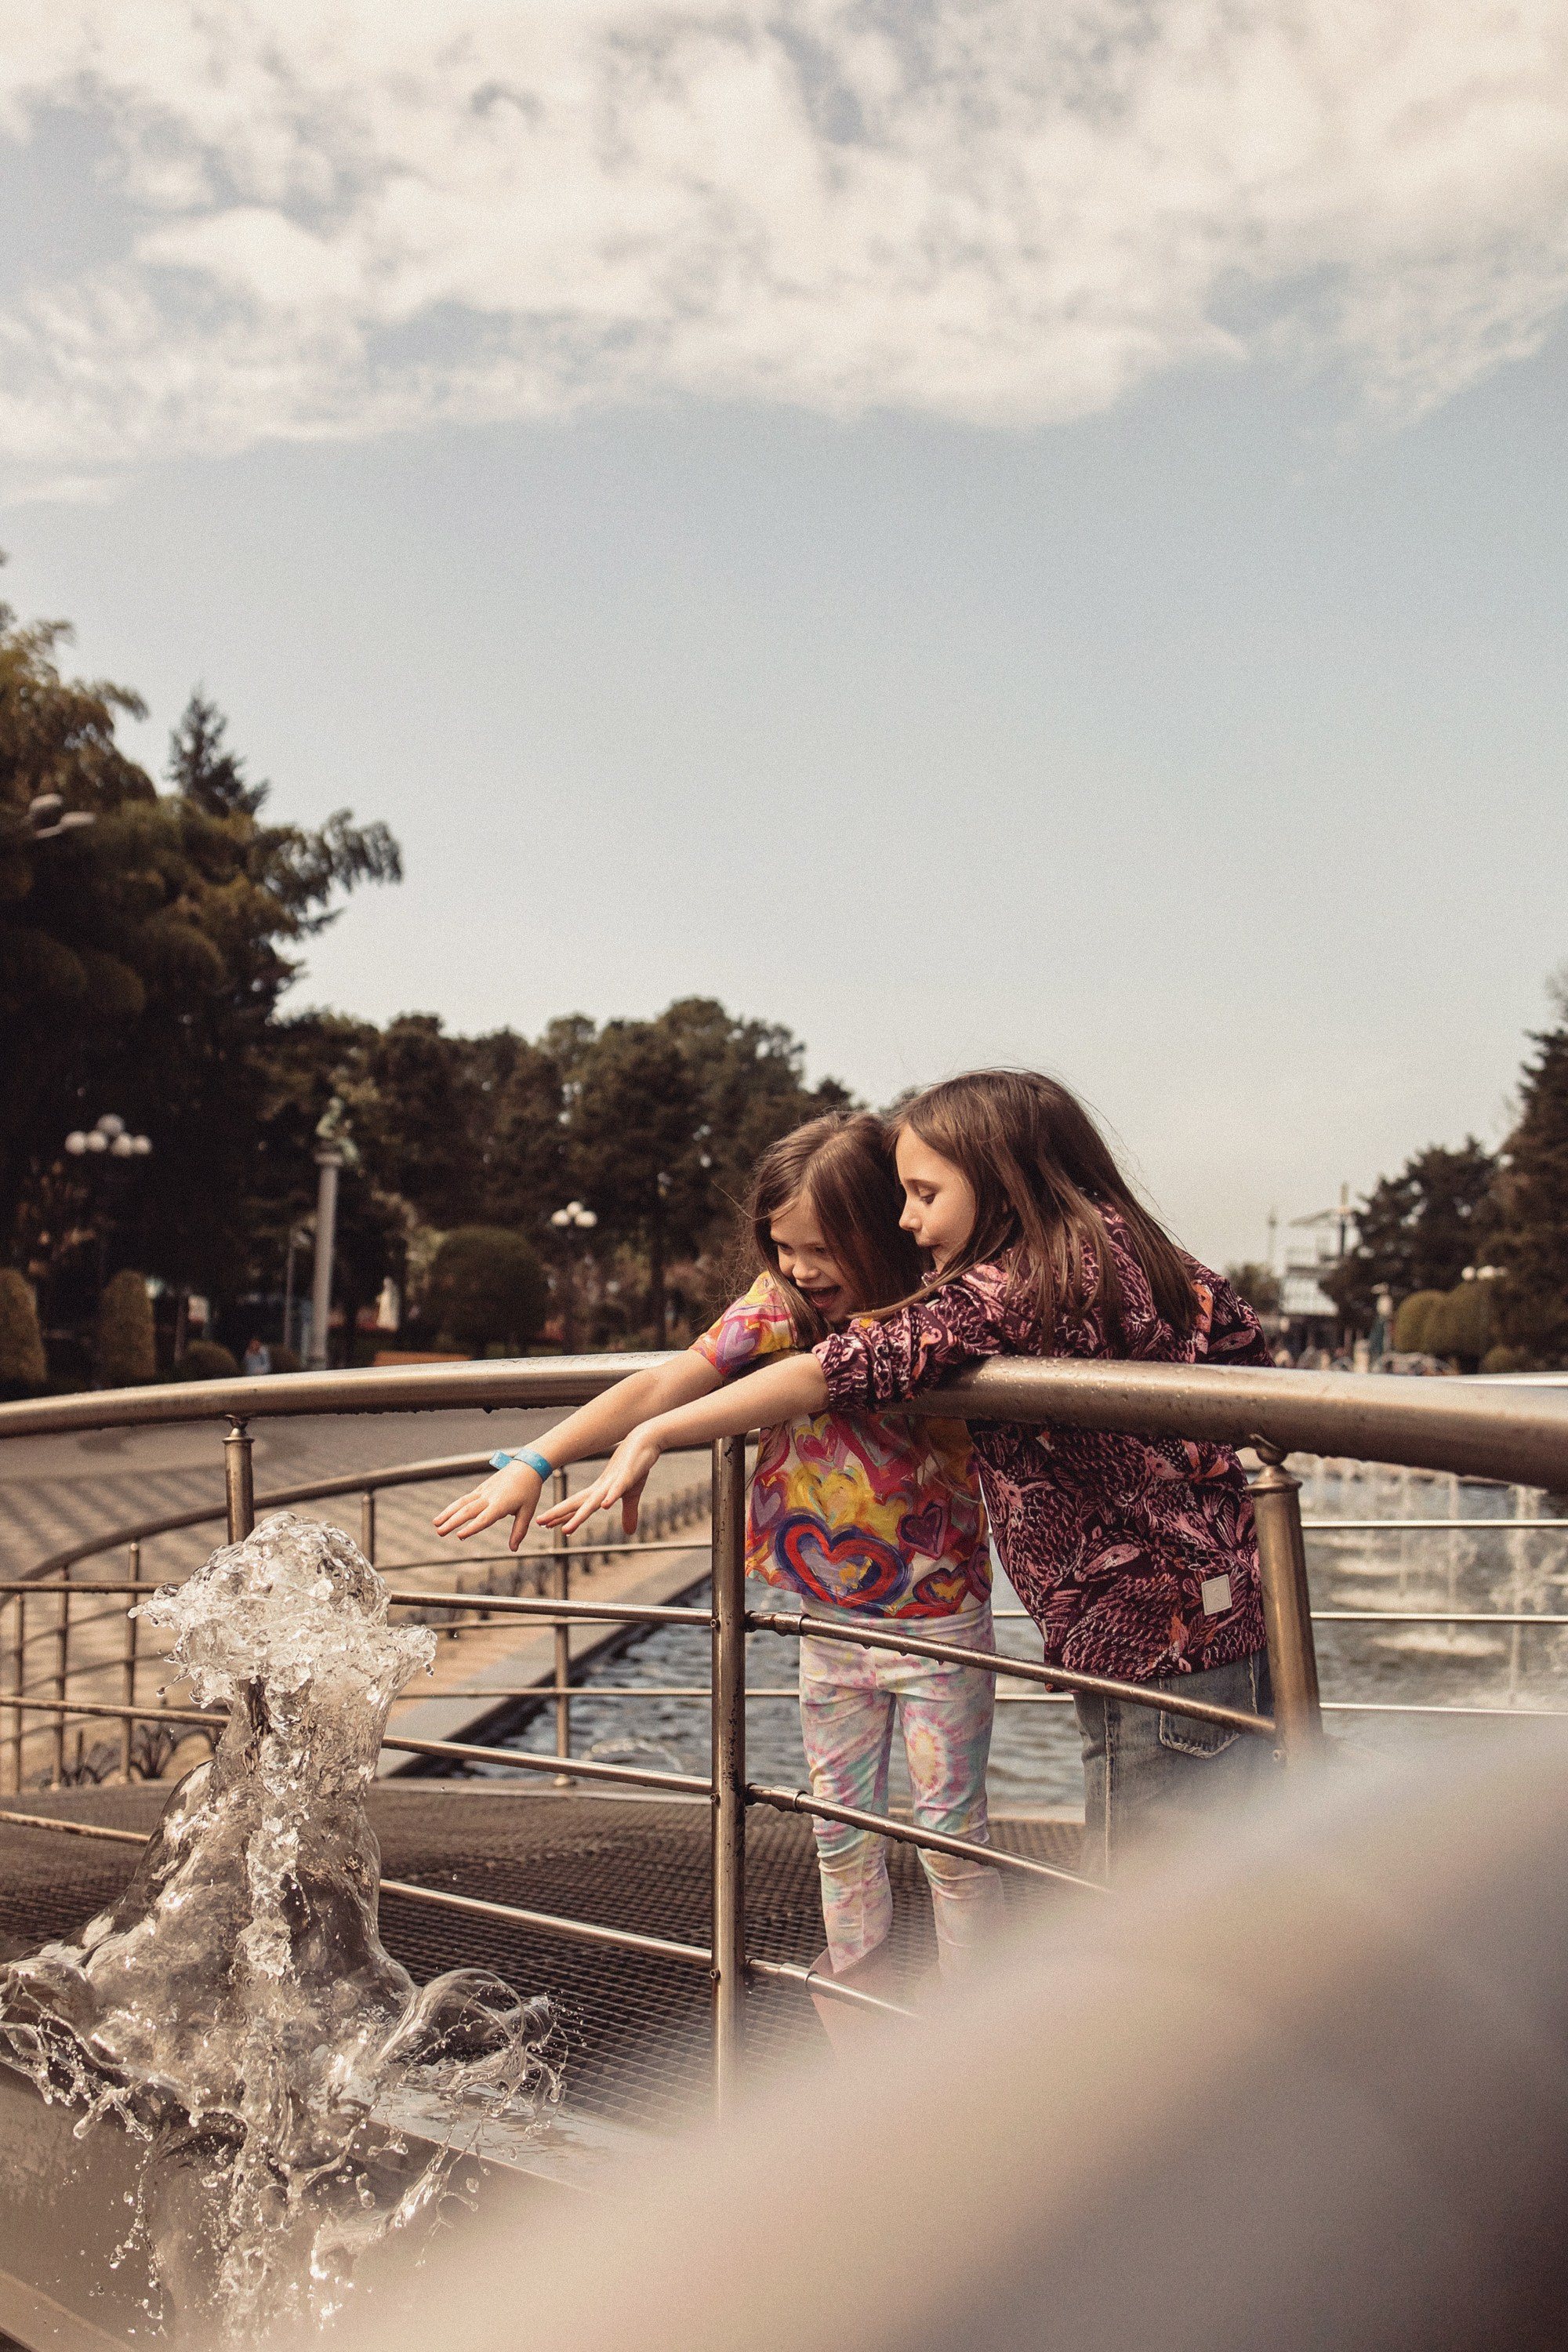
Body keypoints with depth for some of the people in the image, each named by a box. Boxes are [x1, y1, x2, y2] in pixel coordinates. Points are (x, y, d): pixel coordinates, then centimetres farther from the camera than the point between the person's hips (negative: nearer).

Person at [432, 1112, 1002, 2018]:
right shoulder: (777, 1307, -8)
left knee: (953, 1838, 8)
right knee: (841, 1837, 15)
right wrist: (533, 1463, -23)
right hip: (829, 1626, 4)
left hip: (937, 1625, -4)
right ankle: (864, 2046, 31)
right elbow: (662, 1388, -14)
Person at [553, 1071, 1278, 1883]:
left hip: (1152, 1653, -9)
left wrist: (654, 1436, -18)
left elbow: (842, 1371, -21)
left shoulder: (1016, 1284, -16)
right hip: (1228, 1621, 9)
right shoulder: (1129, 1248, 9)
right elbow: (1238, 1337, 21)